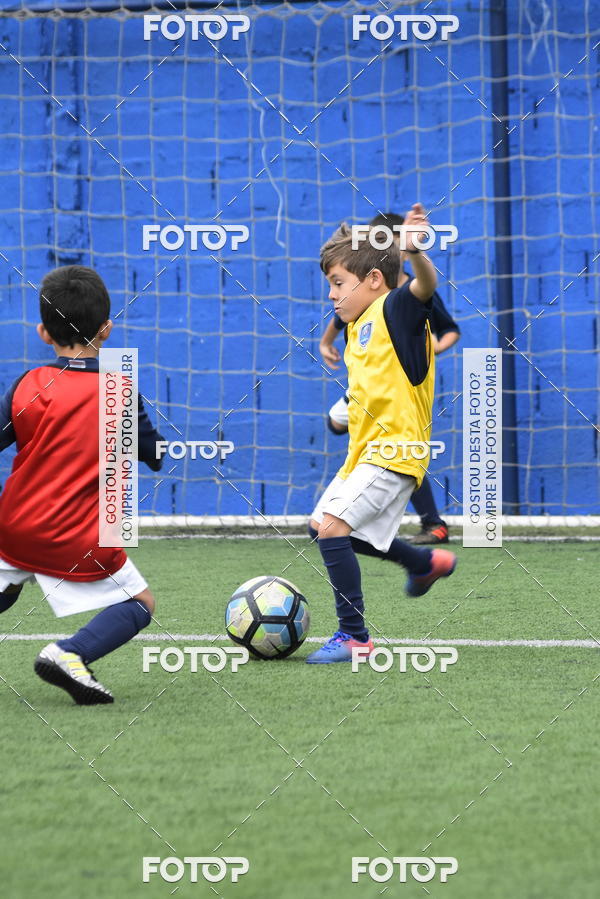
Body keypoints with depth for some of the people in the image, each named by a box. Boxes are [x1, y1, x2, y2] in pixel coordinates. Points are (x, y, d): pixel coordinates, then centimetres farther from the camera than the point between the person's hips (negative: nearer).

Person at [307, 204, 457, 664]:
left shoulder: (395, 311, -12)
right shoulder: (359, 325, 14)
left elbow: (425, 285, -35)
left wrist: (415, 252, -53)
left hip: (394, 455, -11)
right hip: (365, 452, 11)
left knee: (333, 527, -21)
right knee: (322, 525, 22)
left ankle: (354, 635, -16)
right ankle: (427, 562, 34)